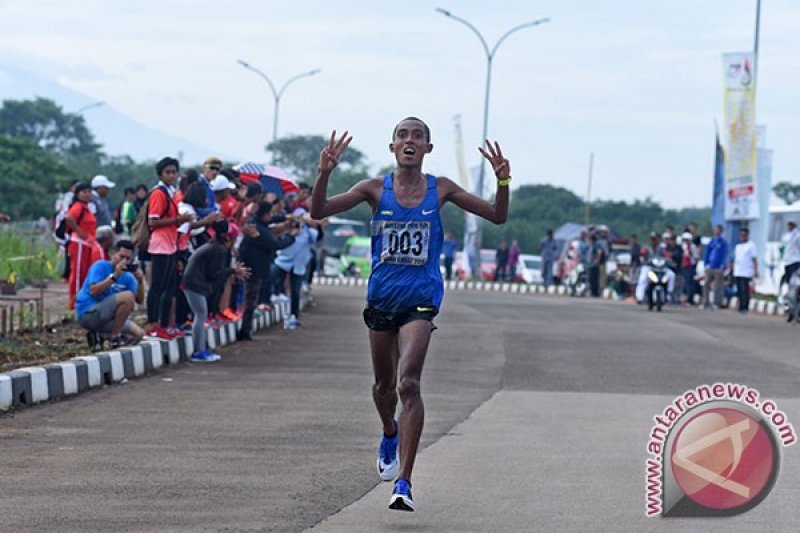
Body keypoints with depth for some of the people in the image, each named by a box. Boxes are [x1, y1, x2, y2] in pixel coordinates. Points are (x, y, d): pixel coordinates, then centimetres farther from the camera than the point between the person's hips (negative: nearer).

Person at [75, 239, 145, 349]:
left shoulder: (127, 277, 10)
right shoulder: (101, 266, -9)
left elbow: (139, 300, 2)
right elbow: (93, 291, -23)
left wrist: (140, 281, -13)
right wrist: (114, 276, -26)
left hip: (107, 316, 8)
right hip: (88, 313, -8)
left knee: (138, 334, 5)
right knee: (127, 296, -24)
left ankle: (97, 335, 9)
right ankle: (115, 336, -16)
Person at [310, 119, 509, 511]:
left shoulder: (440, 189, 1)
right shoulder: (376, 189, 1)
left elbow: (497, 216, 5)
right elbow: (319, 211, -6)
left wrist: (503, 182, -14)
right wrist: (324, 174, -23)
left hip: (420, 299, -2)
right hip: (381, 298, 3)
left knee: (408, 383, -19)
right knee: (384, 384, 19)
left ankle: (403, 481, -22)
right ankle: (390, 434, 53)